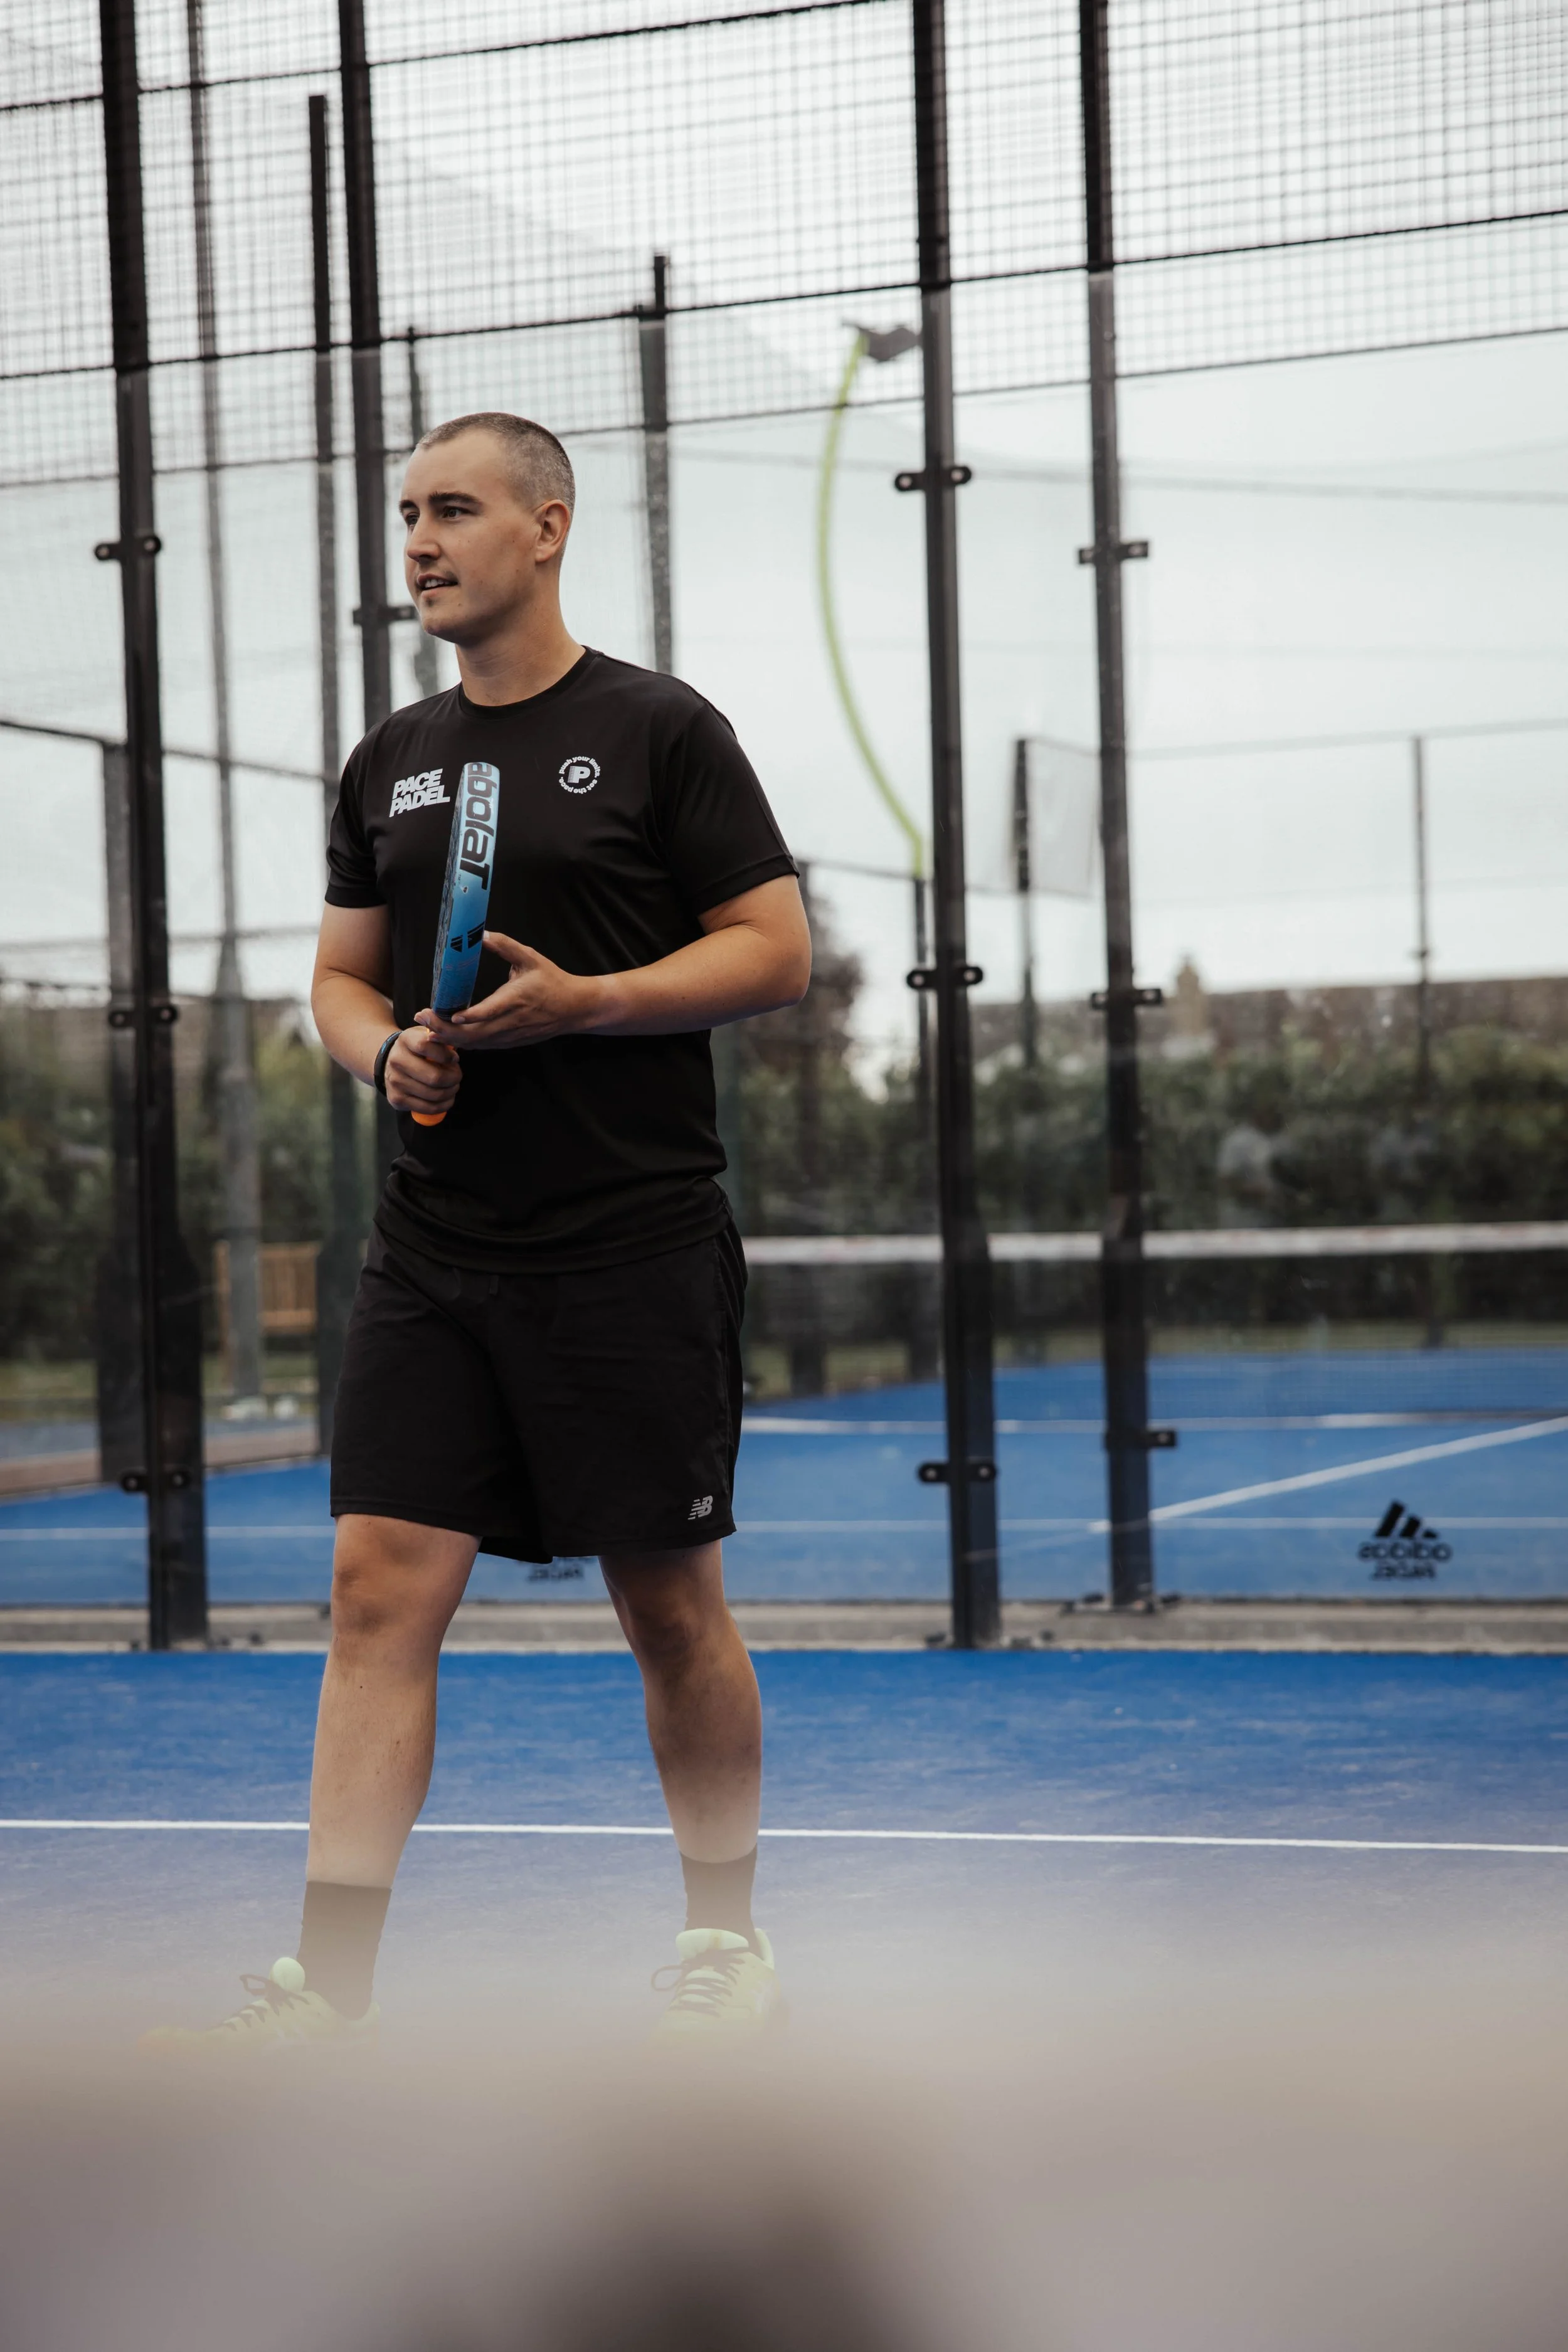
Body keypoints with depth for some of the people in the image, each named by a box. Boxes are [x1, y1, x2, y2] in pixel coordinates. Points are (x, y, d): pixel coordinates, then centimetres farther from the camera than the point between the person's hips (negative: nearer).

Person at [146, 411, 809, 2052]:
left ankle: (727, 1943, 23)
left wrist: (581, 1001, -16)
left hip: (635, 1245, -4)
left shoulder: (659, 731, -2)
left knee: (670, 1606, 5)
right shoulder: (391, 763, 13)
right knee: (379, 1590, -5)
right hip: (432, 1252, 4)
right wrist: (384, 1048, -3)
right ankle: (330, 1987, -4)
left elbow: (776, 949, -4)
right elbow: (341, 977, 19)